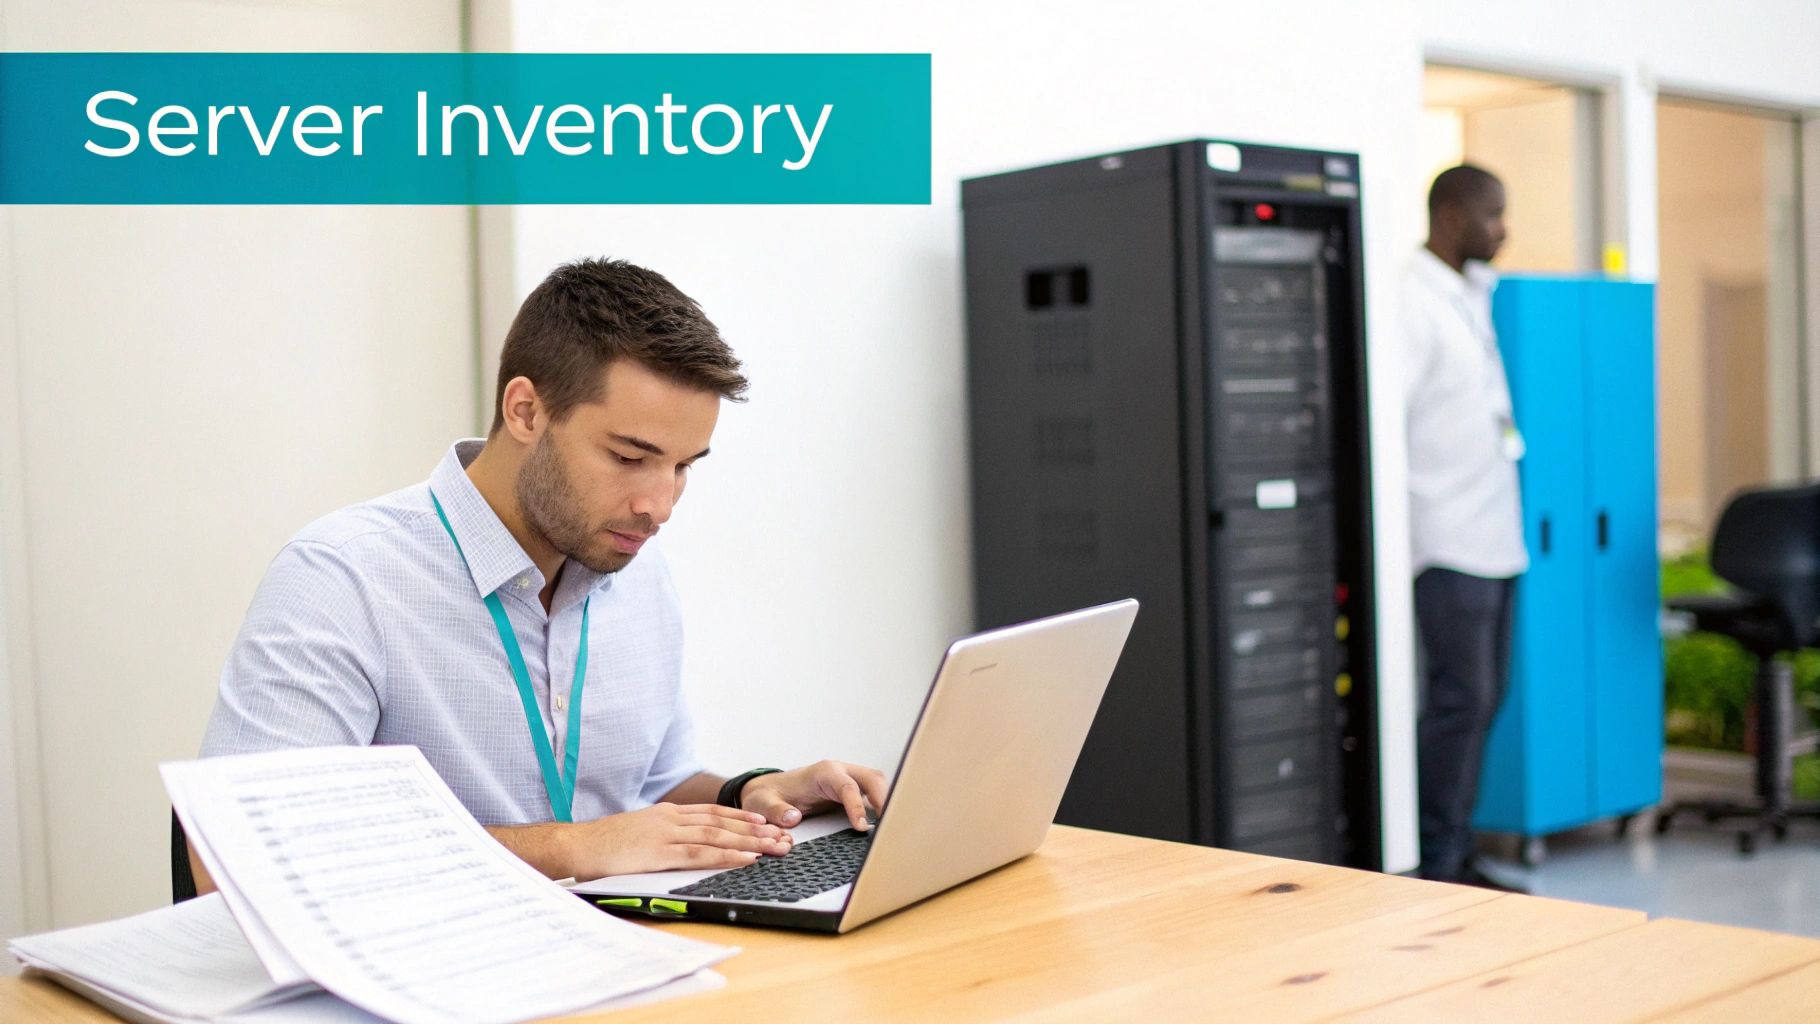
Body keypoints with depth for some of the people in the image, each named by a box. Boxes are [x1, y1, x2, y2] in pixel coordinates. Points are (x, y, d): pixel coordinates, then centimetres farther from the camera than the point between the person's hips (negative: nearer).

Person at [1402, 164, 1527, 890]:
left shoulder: (1473, 295, 15)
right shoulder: (1412, 299, -12)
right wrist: (1398, 540, -17)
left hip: (1495, 536, 9)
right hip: (1447, 541, -9)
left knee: (1483, 699, 11)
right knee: (1460, 700, -6)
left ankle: (1456, 855, 19)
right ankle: (1435, 864, 3)